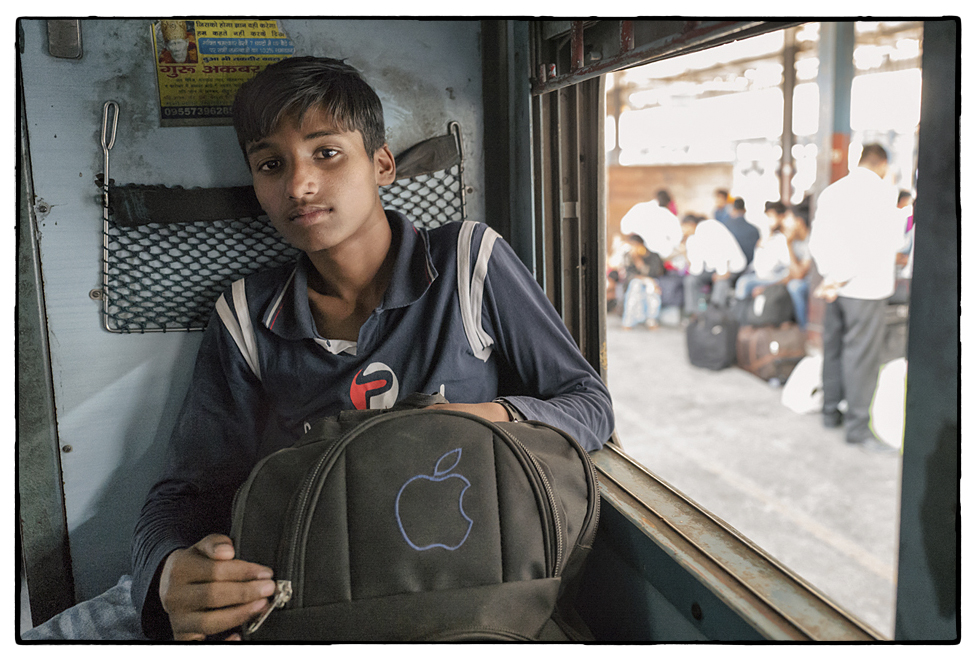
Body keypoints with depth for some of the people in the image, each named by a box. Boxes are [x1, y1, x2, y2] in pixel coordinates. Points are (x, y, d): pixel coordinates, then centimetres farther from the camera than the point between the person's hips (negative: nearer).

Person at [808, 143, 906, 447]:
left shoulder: (831, 191, 8)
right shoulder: (883, 192, -10)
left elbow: (817, 240, 4)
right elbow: (893, 241, -12)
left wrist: (832, 276, -2)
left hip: (836, 286, 6)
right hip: (867, 286, -6)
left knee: (833, 350, 15)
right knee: (861, 356, -2)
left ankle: (831, 411, 25)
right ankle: (857, 426, 4)